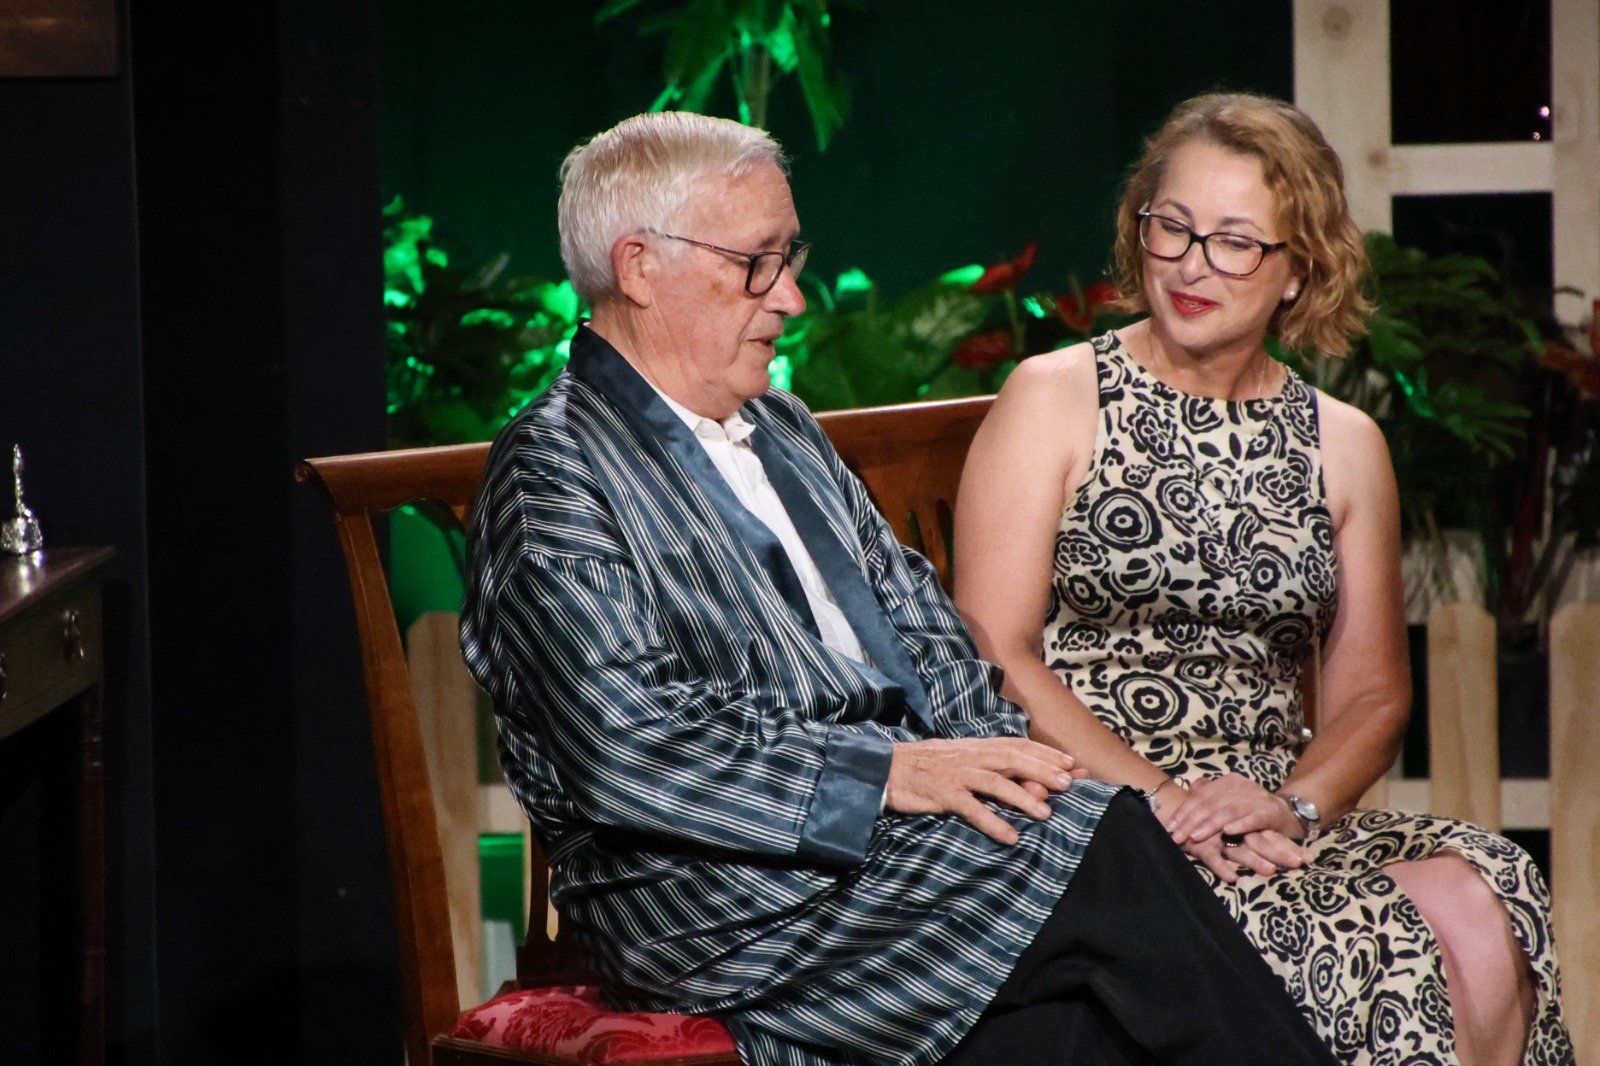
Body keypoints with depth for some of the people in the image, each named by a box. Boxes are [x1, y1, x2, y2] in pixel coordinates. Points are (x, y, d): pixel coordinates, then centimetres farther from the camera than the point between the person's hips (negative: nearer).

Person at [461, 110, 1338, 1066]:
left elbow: (917, 623, 23)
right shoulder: (555, 472, -4)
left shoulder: (783, 429, 24)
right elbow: (628, 745, -16)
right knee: (1104, 841, -24)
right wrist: (890, 772, -18)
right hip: (720, 900, -7)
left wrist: (995, 762, 1)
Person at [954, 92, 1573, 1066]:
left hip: (1272, 820, 4)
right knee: (1383, 949, -31)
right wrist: (1161, 799, -15)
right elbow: (990, 648, -4)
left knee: (1474, 911, -28)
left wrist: (1295, 805, -8)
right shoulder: (1054, 402, 4)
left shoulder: (1342, 446, 16)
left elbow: (1373, 694, 15)